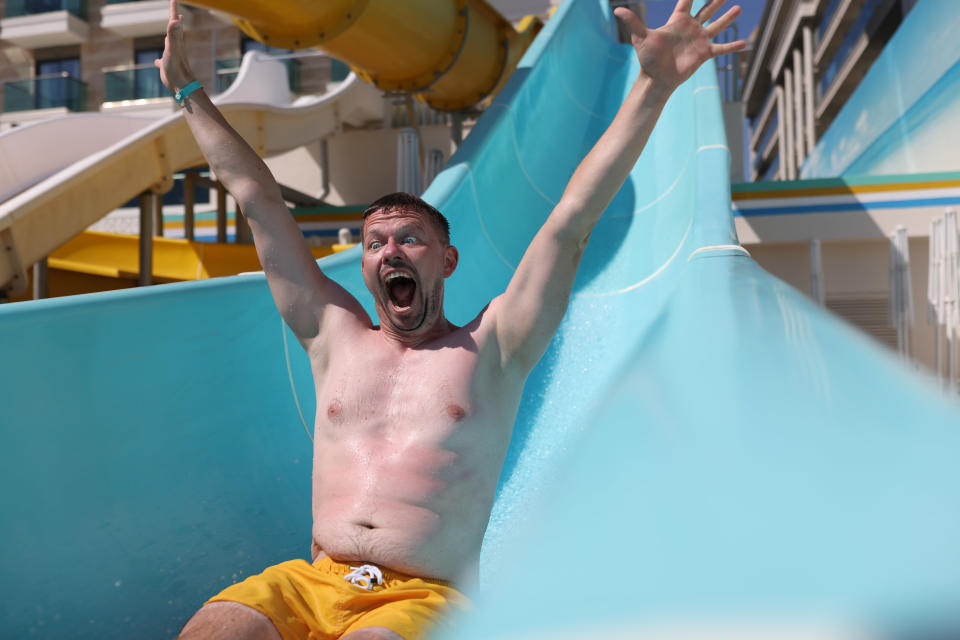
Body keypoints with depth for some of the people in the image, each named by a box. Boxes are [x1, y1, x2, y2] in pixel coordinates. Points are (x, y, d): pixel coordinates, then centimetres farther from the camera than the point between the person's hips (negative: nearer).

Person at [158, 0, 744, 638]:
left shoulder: (491, 350, 9)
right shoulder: (337, 337, 16)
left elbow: (572, 220, 1)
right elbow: (259, 201, 20)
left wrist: (654, 87, -4)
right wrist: (190, 92, 27)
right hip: (312, 584, 3)